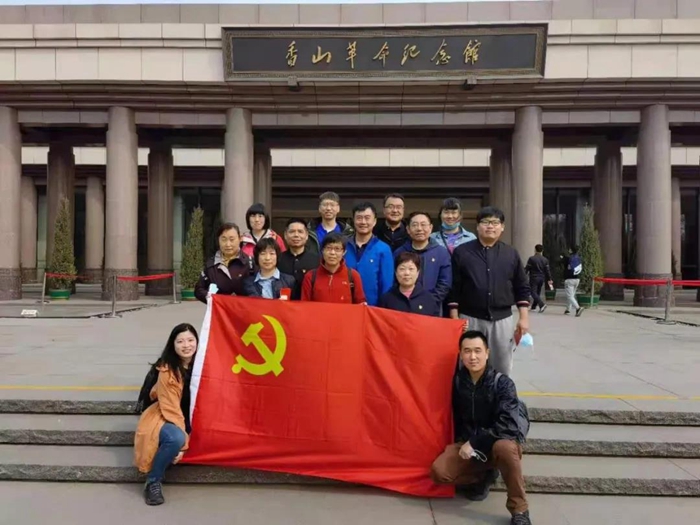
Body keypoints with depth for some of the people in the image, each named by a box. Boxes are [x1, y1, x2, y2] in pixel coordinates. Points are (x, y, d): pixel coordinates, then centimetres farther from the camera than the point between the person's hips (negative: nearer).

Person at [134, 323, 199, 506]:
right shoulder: (167, 371, -21)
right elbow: (171, 409, -22)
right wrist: (182, 442, -24)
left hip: (187, 421, 8)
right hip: (163, 419, -8)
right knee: (176, 438, -34)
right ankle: (153, 481, -15)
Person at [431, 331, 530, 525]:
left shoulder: (503, 384, -16)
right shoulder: (458, 381, -5)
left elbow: (507, 426, -24)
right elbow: (456, 417, 9)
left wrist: (475, 443, -23)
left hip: (500, 442, -4)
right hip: (467, 444, 4)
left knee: (504, 447, -39)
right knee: (439, 472, -21)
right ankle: (484, 477, 8)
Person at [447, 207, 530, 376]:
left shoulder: (511, 254, 6)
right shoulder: (462, 252, -1)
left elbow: (522, 288, 8)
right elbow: (454, 289, -1)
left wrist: (524, 318, 1)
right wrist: (454, 318, -5)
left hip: (502, 319, 2)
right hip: (470, 318, -2)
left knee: (502, 368, 10)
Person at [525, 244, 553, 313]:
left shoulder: (531, 259, -9)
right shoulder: (545, 259, 6)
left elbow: (527, 269, -7)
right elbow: (547, 270, 5)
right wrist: (549, 280, 9)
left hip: (534, 278, -6)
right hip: (542, 278, 6)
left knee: (533, 292, -6)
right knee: (538, 292, 16)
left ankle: (542, 304, -24)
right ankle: (534, 306, 23)